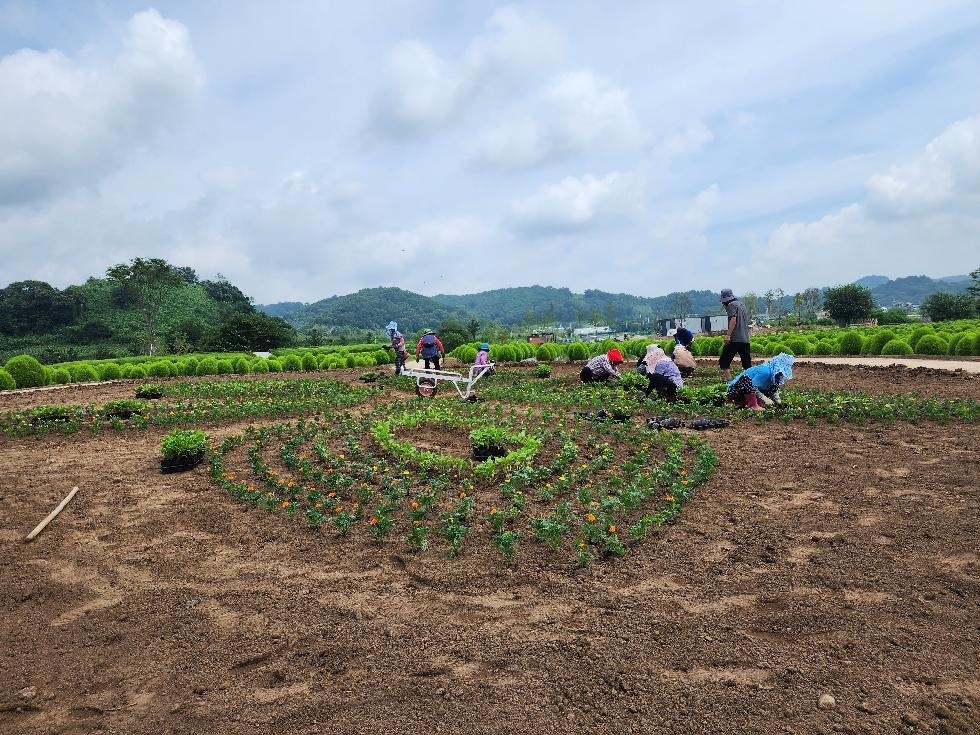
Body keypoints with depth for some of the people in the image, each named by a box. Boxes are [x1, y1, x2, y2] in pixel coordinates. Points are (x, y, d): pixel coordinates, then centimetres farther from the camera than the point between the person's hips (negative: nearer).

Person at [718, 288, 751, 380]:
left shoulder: (732, 305, -5)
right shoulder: (740, 304, 20)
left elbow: (733, 320, -18)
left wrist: (728, 335, -22)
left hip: (735, 339, -8)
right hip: (745, 339, 8)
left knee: (724, 361, -3)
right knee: (747, 363, 10)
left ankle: (728, 379, -11)